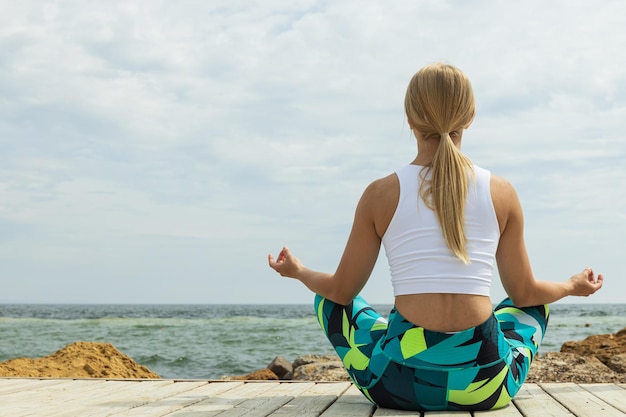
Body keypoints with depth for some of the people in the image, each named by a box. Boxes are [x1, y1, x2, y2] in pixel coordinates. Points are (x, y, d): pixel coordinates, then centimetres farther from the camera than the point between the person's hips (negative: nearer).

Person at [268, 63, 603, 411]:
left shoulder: (381, 194, -3)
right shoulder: (502, 193, -1)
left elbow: (342, 290, 7)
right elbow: (525, 293, 9)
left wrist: (299, 272, 29)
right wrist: (573, 286, 31)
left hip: (399, 384, -1)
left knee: (329, 299, 28)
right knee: (533, 302, 33)